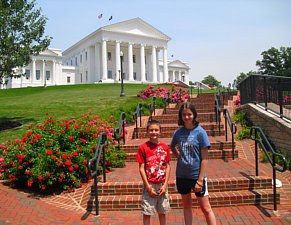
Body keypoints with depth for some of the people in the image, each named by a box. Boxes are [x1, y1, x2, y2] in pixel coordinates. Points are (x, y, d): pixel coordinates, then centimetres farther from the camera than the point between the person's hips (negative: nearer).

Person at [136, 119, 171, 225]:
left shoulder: (165, 147, 0)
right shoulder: (143, 147, -9)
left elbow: (167, 166, 3)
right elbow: (141, 168, -8)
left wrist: (165, 185, -4)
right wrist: (148, 187, -11)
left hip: (162, 185, 3)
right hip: (149, 185, -3)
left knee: (162, 212, 15)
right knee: (147, 213, 5)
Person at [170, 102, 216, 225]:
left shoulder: (200, 132, -12)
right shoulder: (178, 132, -1)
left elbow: (204, 158, -12)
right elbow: (172, 147, 19)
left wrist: (200, 180, -14)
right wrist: (179, 156, 1)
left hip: (197, 175, -4)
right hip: (181, 175, 4)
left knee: (206, 208, 5)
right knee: (186, 205, 18)